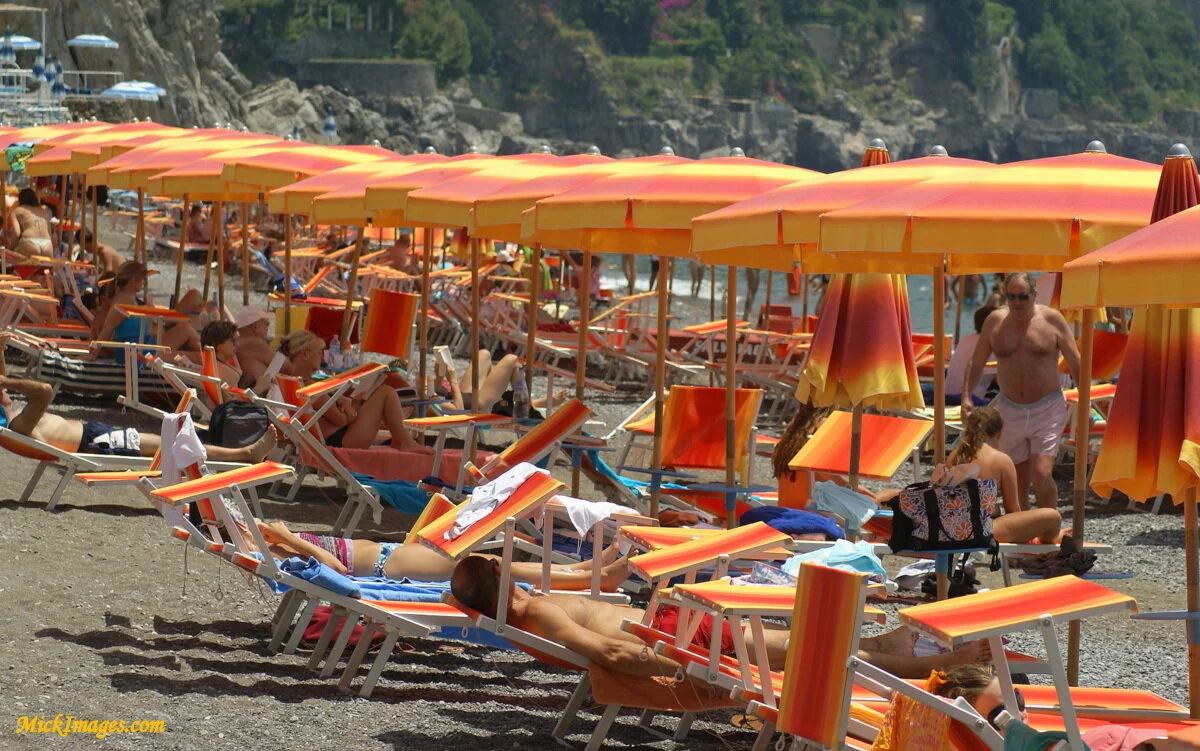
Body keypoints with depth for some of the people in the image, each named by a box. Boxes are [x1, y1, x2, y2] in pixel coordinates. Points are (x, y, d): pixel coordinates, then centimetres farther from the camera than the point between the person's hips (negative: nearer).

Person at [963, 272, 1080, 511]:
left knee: (1041, 474, -14)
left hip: (1047, 409, -3)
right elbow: (976, 363, 11)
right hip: (1010, 410, 3)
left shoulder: (1052, 319, -4)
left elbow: (1075, 363, 1)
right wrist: (966, 397, 0)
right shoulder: (995, 321, 3)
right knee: (1017, 482, 6)